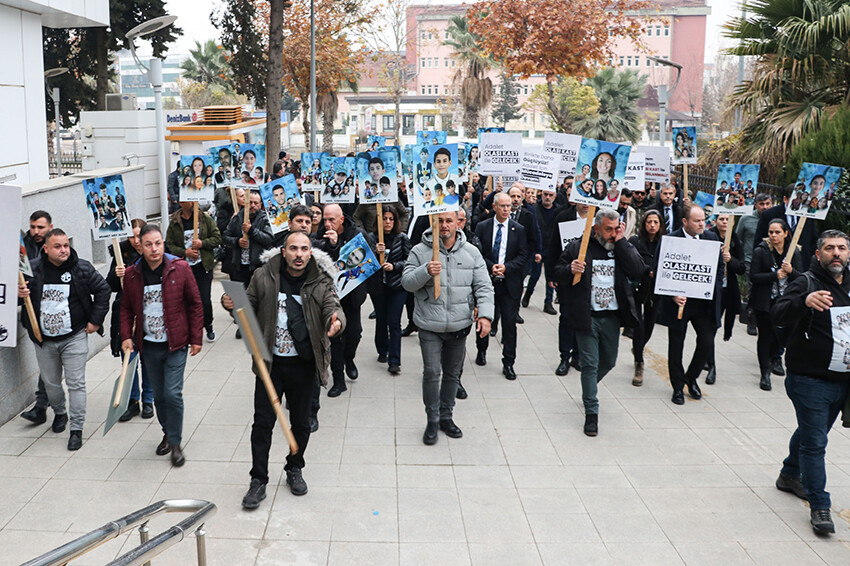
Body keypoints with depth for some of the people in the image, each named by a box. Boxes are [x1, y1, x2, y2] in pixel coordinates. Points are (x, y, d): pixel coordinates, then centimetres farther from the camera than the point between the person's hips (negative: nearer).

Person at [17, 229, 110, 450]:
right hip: (44, 340, 2)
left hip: (74, 338, -2)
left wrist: (95, 321, 0)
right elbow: (19, 292, 10)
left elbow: (102, 290, 3)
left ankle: (76, 429, 6)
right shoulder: (32, 269, -3)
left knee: (76, 383, -2)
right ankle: (59, 413, 42)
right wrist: (19, 295, -15)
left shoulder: (82, 268, -7)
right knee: (50, 383, 15)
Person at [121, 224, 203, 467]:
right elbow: (127, 308, 11)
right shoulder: (132, 274, -1)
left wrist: (196, 338, -2)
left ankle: (175, 443, 8)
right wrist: (126, 336, -1)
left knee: (172, 393, -7)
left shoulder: (180, 269, -8)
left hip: (175, 344, -3)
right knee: (159, 394, 13)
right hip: (148, 345, 3)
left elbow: (195, 305, -1)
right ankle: (167, 432, 34)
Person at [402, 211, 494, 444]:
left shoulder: (471, 252, 4)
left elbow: (484, 287, 2)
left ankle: (446, 416, 29)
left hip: (459, 326, 3)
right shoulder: (420, 251, -3)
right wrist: (425, 271, -24)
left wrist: (485, 314, -10)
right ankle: (432, 421, 11)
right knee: (431, 372, -5)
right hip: (430, 326, -2)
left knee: (453, 373, 13)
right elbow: (407, 282, -6)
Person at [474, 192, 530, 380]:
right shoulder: (482, 227, 2)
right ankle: (482, 350, 37)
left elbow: (523, 255, 0)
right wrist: (491, 266, -15)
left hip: (510, 282, -1)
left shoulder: (519, 229, 2)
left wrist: (506, 267, -14)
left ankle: (508, 363, 6)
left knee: (509, 322, -1)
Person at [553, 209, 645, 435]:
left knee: (608, 362, 17)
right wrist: (570, 270, -22)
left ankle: (589, 387, 46)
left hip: (612, 316, 3)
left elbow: (638, 271, -11)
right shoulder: (577, 247, -3)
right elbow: (558, 276, 0)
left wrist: (621, 242, -12)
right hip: (587, 317, -3)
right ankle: (591, 412, 8)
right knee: (589, 364, -2)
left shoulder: (623, 247, 5)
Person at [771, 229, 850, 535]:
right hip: (809, 380, -7)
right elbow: (778, 314, -28)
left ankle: (790, 475, 40)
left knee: (812, 432, 20)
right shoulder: (806, 284, -11)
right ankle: (819, 506, 2)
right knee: (814, 442, -5)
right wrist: (805, 301, -48)